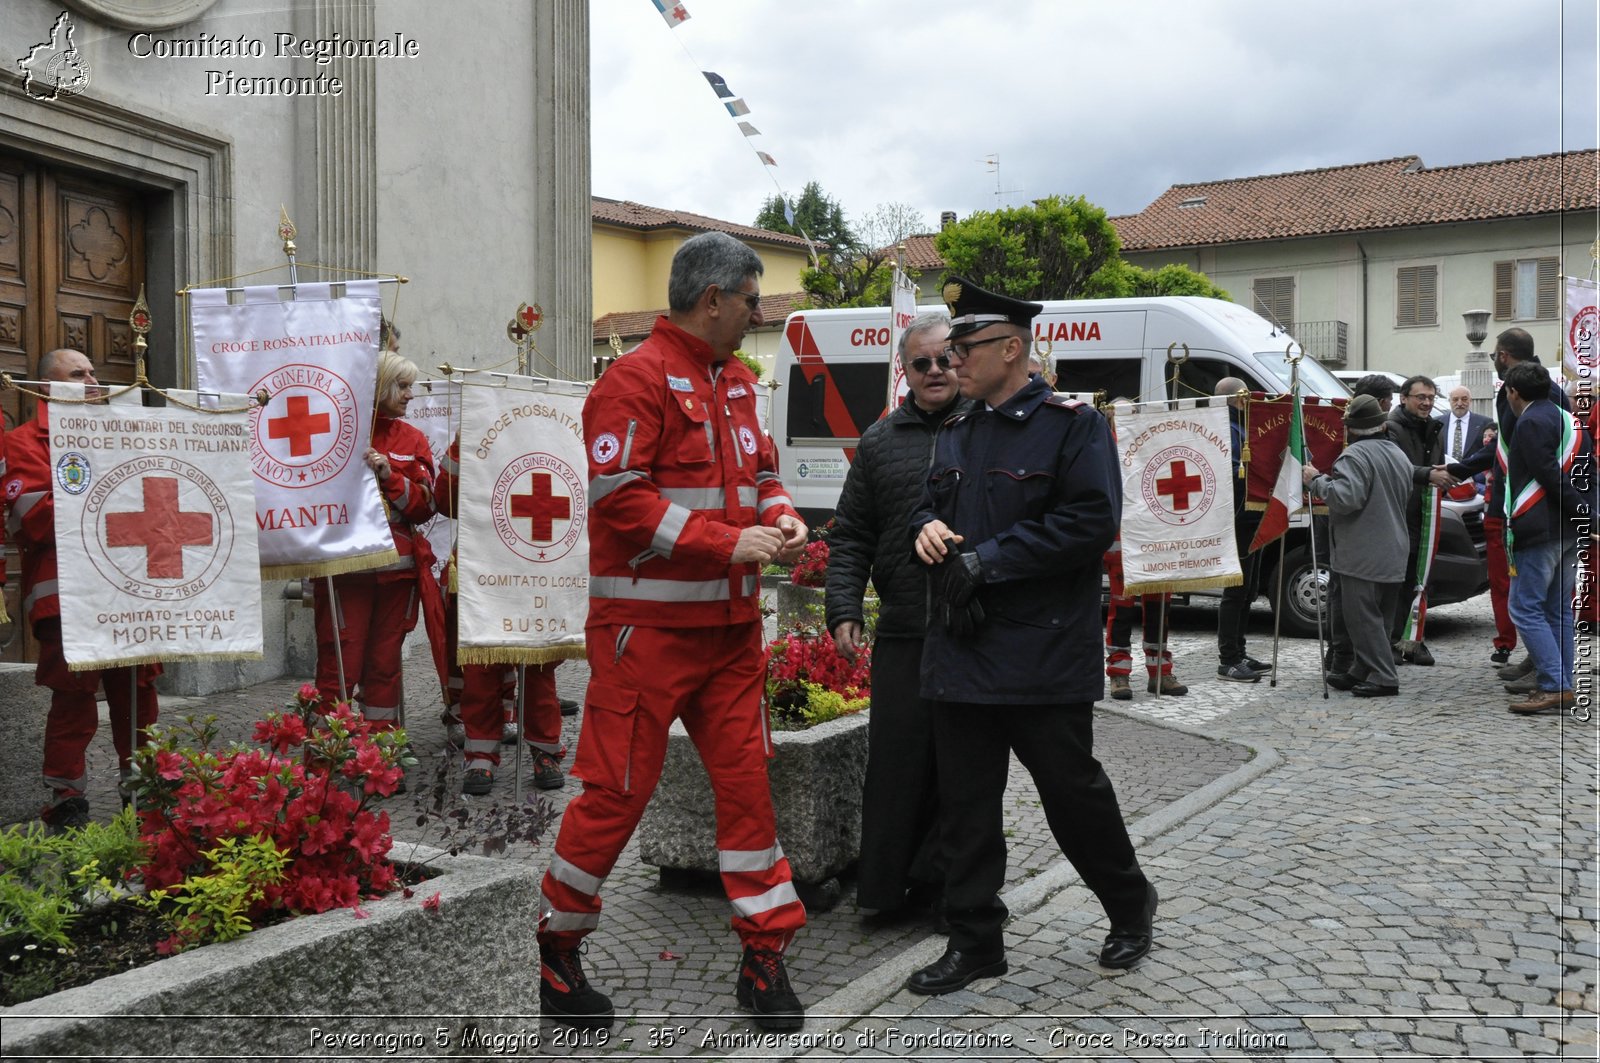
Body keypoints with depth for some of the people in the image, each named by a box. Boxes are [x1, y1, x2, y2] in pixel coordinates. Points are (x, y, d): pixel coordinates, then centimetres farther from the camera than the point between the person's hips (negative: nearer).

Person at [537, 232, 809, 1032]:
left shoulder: (737, 381, 13)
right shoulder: (636, 380, -12)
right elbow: (618, 497, -20)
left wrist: (780, 517, 1)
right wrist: (728, 544, -19)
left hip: (730, 626, 8)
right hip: (647, 628, -7)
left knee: (746, 778, 9)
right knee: (618, 790, 1)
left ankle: (765, 958, 21)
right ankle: (555, 953, 22)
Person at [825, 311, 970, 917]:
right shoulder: (879, 443, 13)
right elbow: (850, 537, 12)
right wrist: (844, 611, 1)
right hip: (902, 634, 2)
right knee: (896, 762, 4)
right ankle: (889, 886, 17)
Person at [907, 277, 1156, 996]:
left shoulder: (1071, 424, -6)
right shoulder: (956, 435, 15)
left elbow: (1092, 521, -16)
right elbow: (931, 505, 24)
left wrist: (988, 559, -18)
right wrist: (928, 529, -3)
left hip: (1043, 658, -6)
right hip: (960, 653, 6)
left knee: (1073, 792, 6)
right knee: (964, 802, 8)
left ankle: (1130, 906, 31)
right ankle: (974, 943, 21)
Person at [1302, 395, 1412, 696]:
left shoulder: (1356, 455, -16)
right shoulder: (1398, 454, 14)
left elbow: (1345, 497, -28)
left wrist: (1316, 481, -13)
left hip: (1362, 556, -9)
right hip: (1393, 554, 9)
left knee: (1364, 617, -4)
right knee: (1378, 616, 15)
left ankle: (1383, 677, -5)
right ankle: (1362, 672, 24)